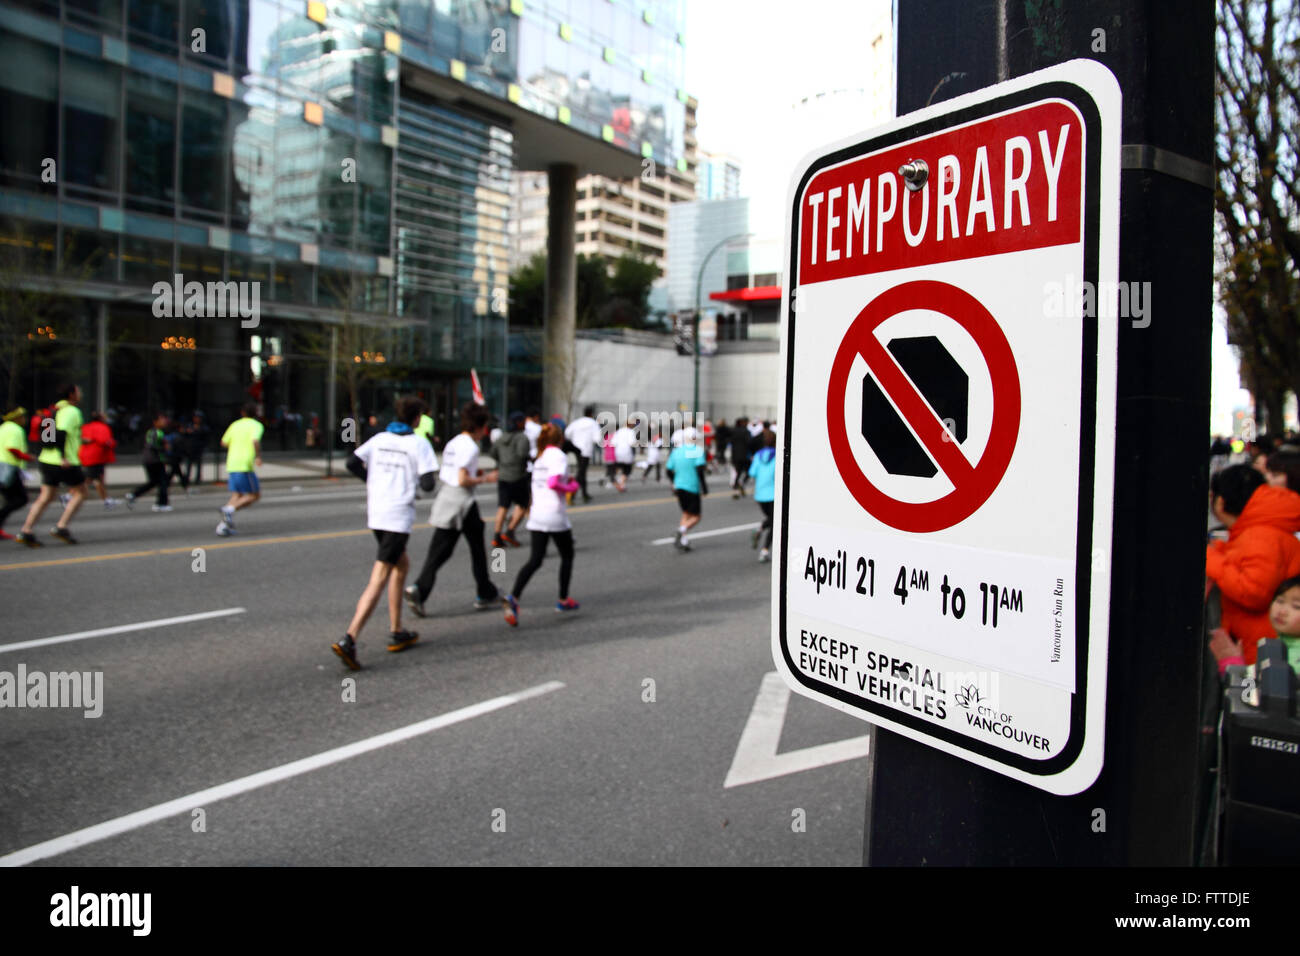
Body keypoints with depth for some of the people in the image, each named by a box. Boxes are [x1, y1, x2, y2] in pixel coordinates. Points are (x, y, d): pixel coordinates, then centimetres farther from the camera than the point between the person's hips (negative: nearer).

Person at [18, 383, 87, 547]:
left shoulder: (55, 410, 17)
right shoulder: (72, 411, -10)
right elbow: (61, 432, -23)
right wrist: (64, 457, -27)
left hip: (47, 460, 8)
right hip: (66, 464, -8)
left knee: (45, 497, 9)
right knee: (79, 492, 6)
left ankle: (26, 531, 2)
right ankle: (61, 527, -1)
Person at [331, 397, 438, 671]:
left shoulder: (380, 439, 9)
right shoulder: (419, 443, -6)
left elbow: (352, 463, 0)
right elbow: (427, 484, -13)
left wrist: (372, 480, 15)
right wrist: (427, 478, 10)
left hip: (375, 513, 7)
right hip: (399, 516, -7)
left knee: (402, 564, 24)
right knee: (378, 581, -7)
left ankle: (396, 633, 26)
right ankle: (348, 640, -17)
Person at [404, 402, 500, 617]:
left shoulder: (452, 443, 14)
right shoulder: (470, 447, -13)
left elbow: (441, 474, 16)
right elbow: (463, 480, -20)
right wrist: (485, 479, -6)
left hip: (444, 499, 7)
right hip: (461, 502, -7)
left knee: (439, 550, 5)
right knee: (477, 549, 10)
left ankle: (419, 590, -12)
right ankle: (485, 594, 21)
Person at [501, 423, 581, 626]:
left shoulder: (539, 458, 15)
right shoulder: (559, 456, -8)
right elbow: (553, 483, -22)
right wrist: (571, 487, -7)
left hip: (536, 517, 6)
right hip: (556, 516, -6)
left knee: (535, 561, 2)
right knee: (567, 556, 15)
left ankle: (513, 597, -18)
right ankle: (563, 600, 22)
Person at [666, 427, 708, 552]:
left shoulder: (676, 451, 6)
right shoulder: (698, 451, -10)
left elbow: (668, 470, 10)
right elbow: (699, 469, -20)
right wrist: (704, 486, -10)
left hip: (679, 487, 5)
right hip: (692, 488, -5)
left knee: (686, 514, 18)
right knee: (695, 517, 5)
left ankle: (682, 539, 5)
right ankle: (682, 530, -22)